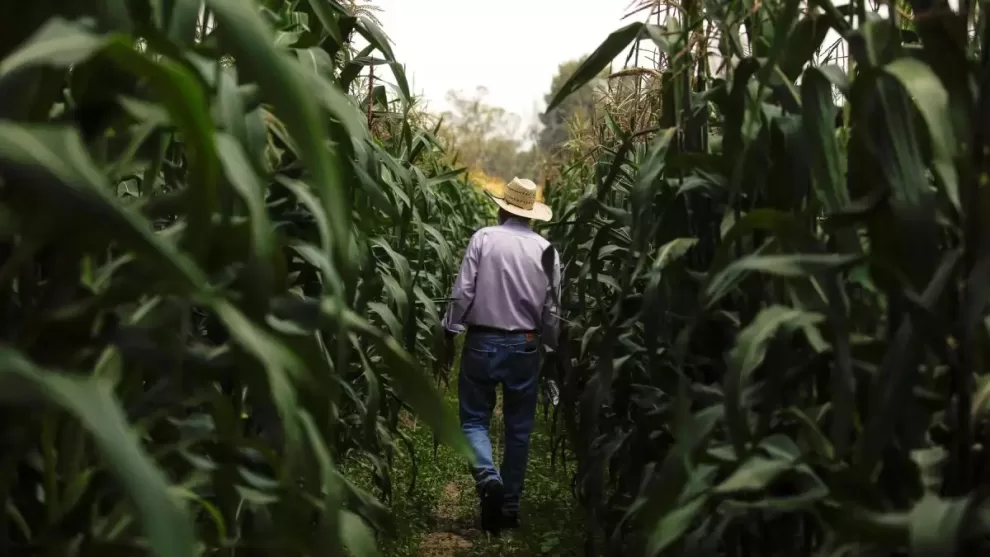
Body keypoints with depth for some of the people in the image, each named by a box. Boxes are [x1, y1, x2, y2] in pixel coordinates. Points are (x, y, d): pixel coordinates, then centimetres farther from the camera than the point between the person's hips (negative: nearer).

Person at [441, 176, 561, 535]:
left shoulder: (483, 238, -5)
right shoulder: (546, 249, 1)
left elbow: (462, 292, -9)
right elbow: (551, 309, 3)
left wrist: (450, 333, 0)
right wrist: (550, 349, 14)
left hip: (482, 343, -2)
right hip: (525, 347, 2)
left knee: (474, 419, 9)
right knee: (518, 429, 12)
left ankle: (488, 479, -16)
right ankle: (510, 507, 16)